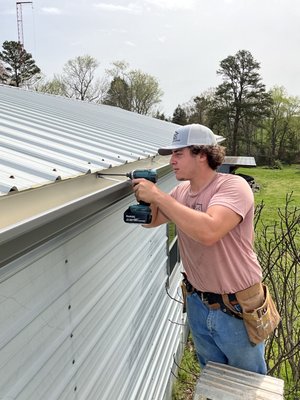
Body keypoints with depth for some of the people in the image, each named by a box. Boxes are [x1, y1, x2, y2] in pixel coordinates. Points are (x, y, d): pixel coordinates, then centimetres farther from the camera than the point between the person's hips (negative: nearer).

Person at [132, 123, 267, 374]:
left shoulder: (233, 186, -22)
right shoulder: (181, 191, -1)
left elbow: (208, 231, -40)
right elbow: (151, 221, 10)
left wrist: (158, 195, -33)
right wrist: (145, 198, -11)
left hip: (237, 309, -5)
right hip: (198, 304, 6)